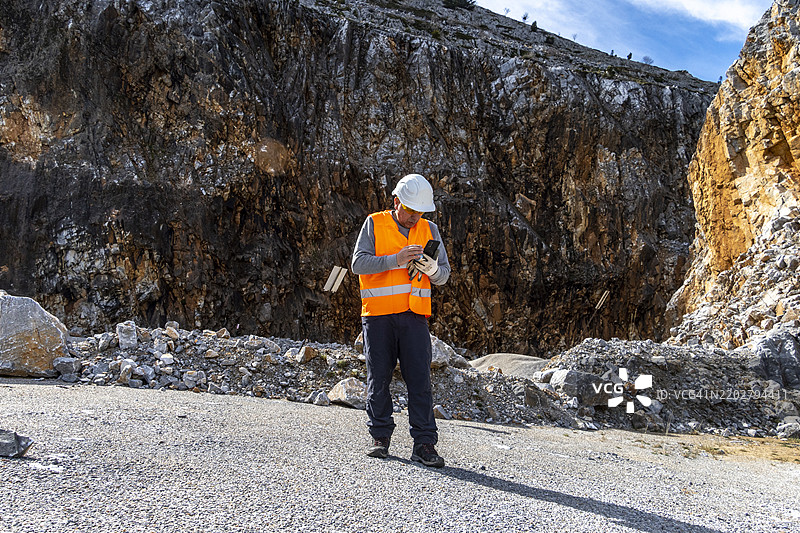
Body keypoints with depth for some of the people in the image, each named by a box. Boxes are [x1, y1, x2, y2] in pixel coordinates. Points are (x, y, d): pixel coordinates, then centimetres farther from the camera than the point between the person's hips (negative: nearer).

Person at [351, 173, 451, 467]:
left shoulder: (429, 230, 12)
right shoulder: (374, 224, 3)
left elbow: (444, 275, 11)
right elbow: (358, 263, -8)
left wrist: (432, 269, -13)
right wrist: (396, 260, -19)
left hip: (414, 316, 2)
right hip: (378, 315, -2)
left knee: (420, 379, -3)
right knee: (379, 378, 6)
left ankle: (424, 444, 2)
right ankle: (380, 437, 19)